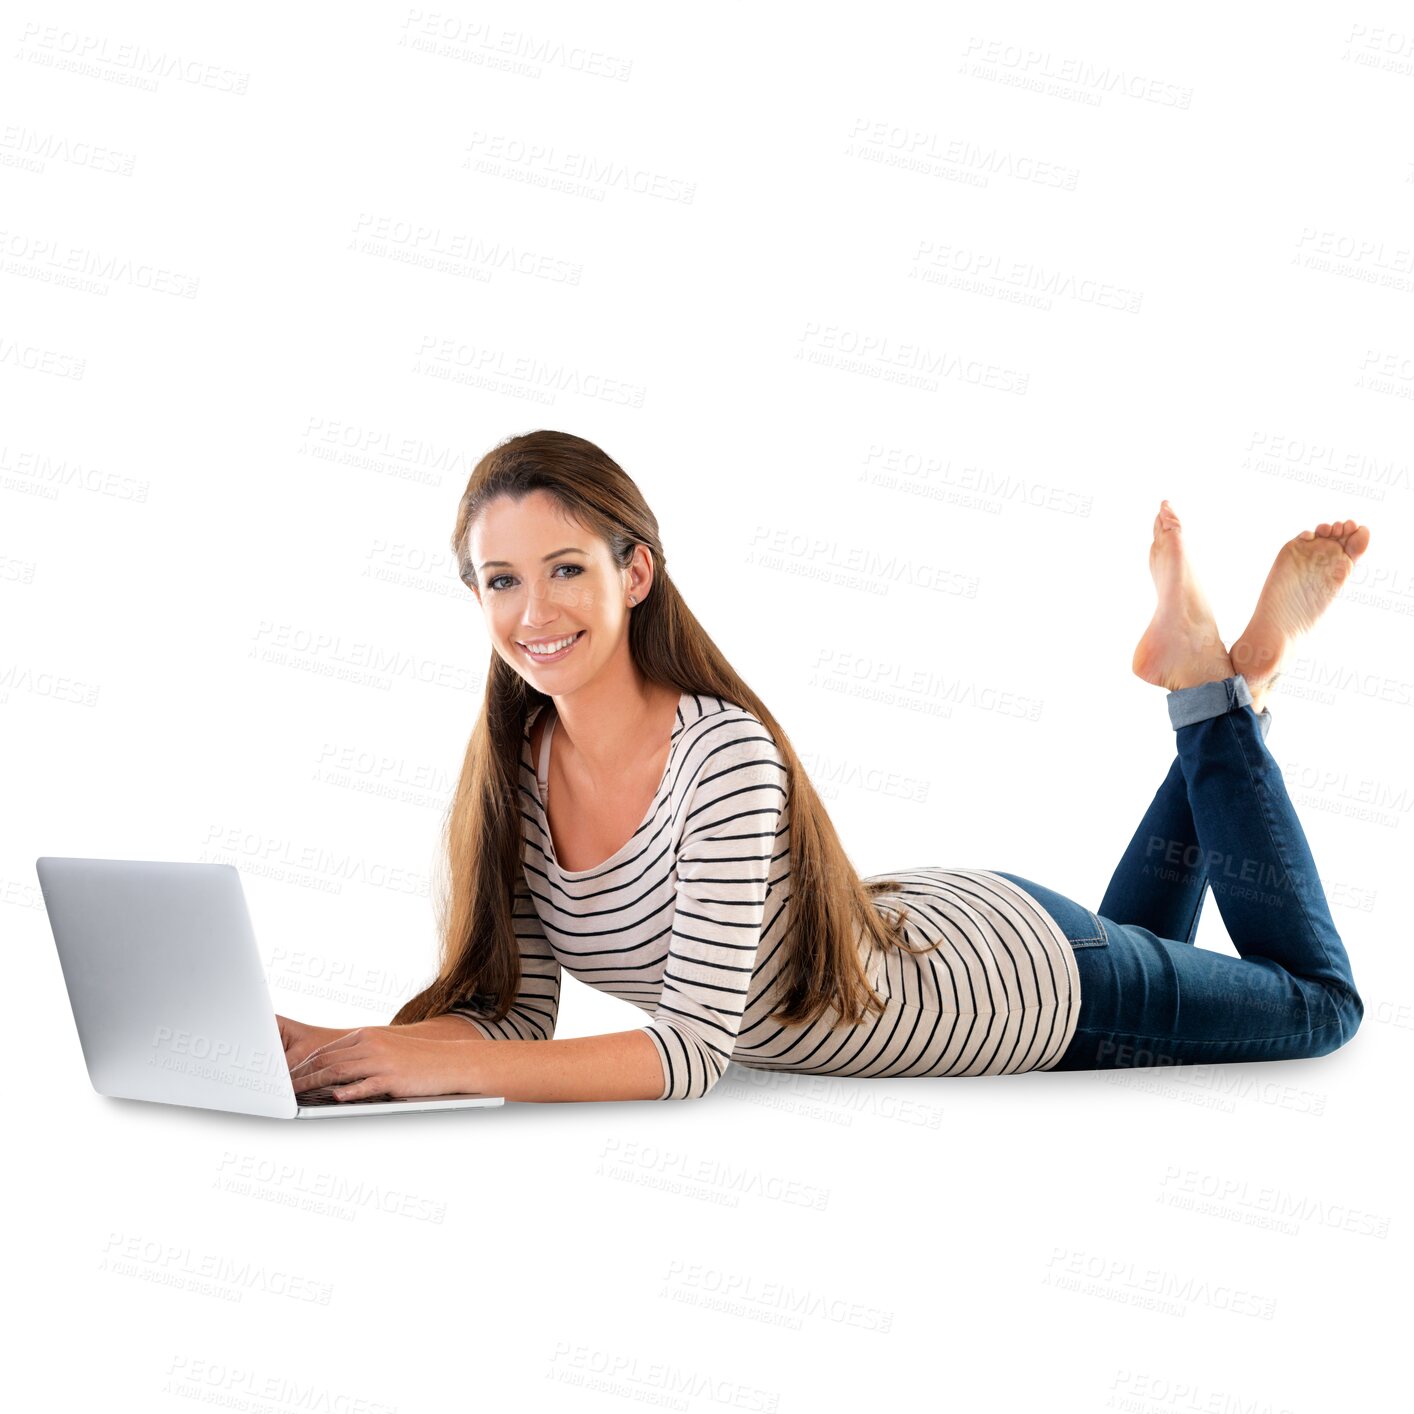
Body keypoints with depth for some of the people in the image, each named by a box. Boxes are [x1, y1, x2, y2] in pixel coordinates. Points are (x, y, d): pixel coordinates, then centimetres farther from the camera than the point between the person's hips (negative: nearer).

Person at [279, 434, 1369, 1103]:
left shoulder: (725, 754, -37)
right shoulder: (514, 772, -17)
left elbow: (694, 1050, -38)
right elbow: (515, 1008, -13)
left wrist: (453, 1066, -43)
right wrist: (343, 1052, -29)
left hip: (1026, 976, -5)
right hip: (923, 932, 6)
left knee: (1321, 1002, 21)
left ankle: (1219, 675, 23)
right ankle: (1196, 677, 35)